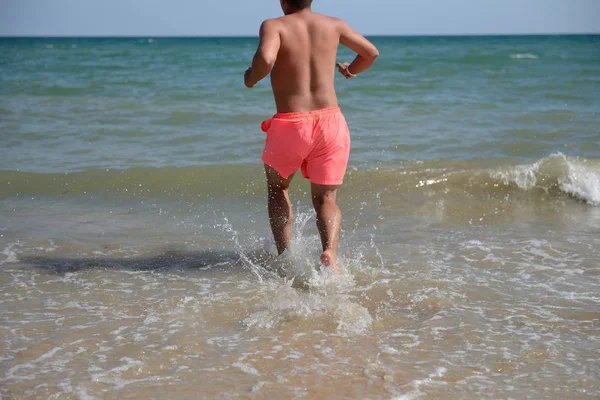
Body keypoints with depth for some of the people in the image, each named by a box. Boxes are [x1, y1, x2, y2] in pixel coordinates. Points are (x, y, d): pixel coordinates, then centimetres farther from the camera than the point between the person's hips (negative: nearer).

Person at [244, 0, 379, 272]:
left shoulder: (274, 26, -4)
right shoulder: (333, 25, 9)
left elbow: (265, 59, -25)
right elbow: (371, 53, 22)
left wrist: (250, 79, -3)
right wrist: (350, 70, 42)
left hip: (290, 126, -2)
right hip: (330, 122, 2)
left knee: (277, 189, 24)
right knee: (325, 200, 10)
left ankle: (285, 255, 13)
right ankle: (330, 251, -19)